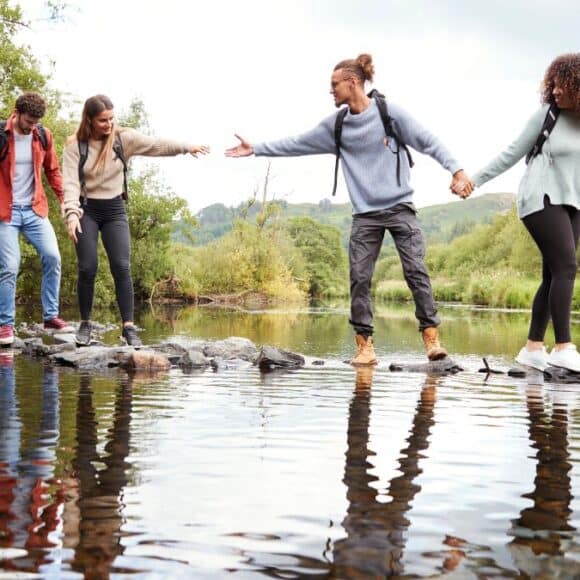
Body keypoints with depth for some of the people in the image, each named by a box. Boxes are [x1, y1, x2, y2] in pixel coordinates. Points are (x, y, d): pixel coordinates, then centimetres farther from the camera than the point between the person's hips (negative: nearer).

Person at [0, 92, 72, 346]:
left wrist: (66, 200, 7)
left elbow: (52, 171, 13)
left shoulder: (43, 136, 3)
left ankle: (51, 316, 4)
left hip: (35, 210, 3)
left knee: (52, 257, -9)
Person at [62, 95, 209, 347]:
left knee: (122, 268, -8)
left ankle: (128, 326, -5)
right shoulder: (75, 145, -8)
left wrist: (185, 147, -24)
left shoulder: (124, 138, -3)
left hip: (115, 210, 2)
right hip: (86, 210, -1)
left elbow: (156, 145, -10)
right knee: (87, 268, -5)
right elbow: (70, 181, -13)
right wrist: (72, 213, -26)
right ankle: (85, 324, 11)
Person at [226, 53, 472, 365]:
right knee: (359, 278, -4)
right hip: (365, 214, 4)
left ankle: (431, 337, -5)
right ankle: (364, 345, 0)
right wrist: (257, 149, 12)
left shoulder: (389, 112, -3)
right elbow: (297, 144, 14)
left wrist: (455, 169, -15)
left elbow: (427, 141, -5)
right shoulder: (336, 125, 8)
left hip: (400, 208, -3)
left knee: (416, 271, -10)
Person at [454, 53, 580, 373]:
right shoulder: (547, 113, -4)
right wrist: (474, 180, 1)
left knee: (554, 275, 4)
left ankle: (533, 347, 10)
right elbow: (513, 153, 1)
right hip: (542, 199, -5)